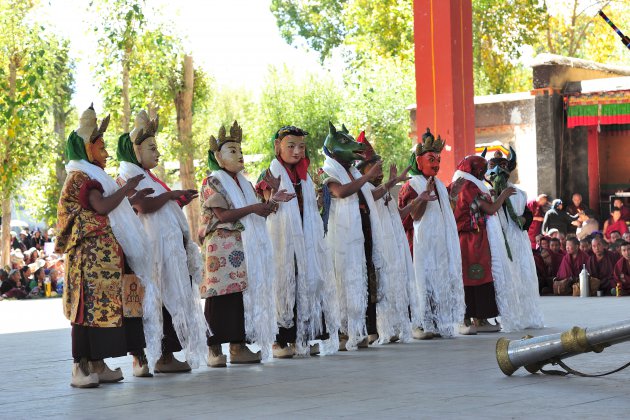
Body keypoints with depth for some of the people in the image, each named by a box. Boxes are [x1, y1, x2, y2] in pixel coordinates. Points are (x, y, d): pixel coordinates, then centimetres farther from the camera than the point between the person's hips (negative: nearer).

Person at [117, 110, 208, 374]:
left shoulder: (147, 175, 24)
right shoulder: (129, 176, -6)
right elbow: (144, 206, -20)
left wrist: (180, 202, 16)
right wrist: (171, 195, -10)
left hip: (171, 245, 10)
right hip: (157, 246, -10)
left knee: (174, 299, 6)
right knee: (165, 299, -10)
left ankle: (166, 355, 8)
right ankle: (163, 357, -8)